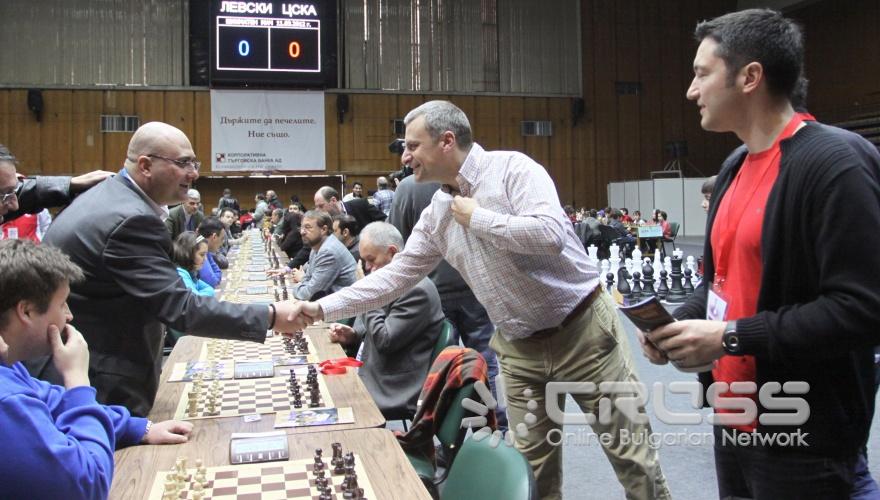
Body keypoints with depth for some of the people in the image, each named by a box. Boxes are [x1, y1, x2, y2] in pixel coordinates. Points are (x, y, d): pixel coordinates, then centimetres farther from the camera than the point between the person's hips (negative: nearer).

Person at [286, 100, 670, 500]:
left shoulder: (511, 168, -14)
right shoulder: (436, 215, 6)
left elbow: (550, 235, -28)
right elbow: (396, 275, 9)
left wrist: (478, 218, -18)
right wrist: (323, 307, 5)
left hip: (582, 328, -6)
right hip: (520, 348, 6)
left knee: (629, 451, 4)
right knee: (533, 467, 10)